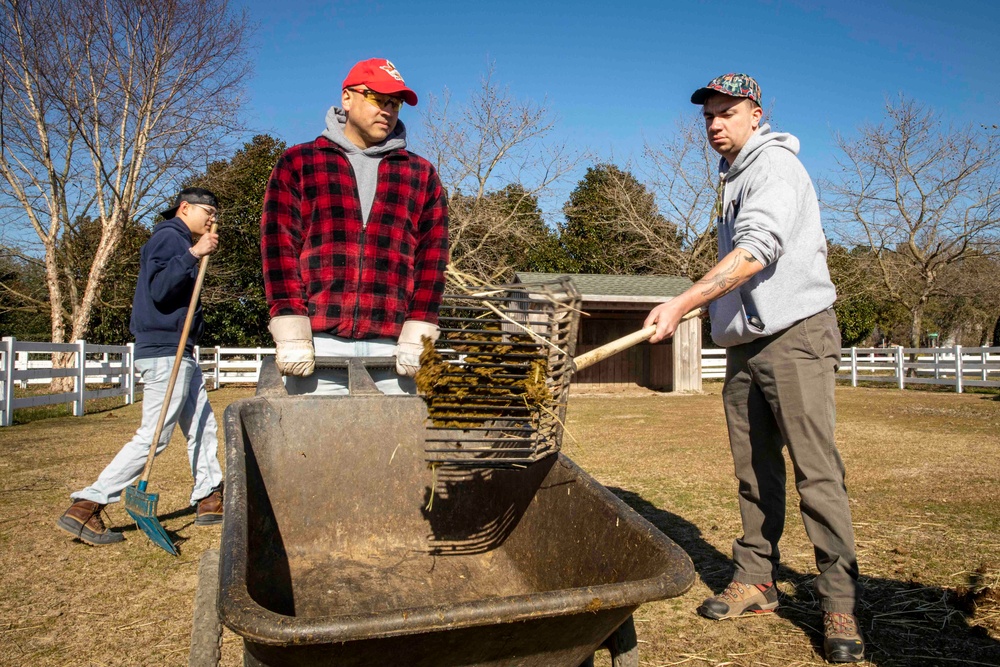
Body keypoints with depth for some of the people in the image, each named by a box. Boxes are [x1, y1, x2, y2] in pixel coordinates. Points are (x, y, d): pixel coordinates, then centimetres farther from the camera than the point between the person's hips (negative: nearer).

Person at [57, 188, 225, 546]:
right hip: (165, 353, -11)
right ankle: (85, 508, -3)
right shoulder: (169, 237, -8)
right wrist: (192, 254, -28)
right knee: (152, 438, -9)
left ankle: (209, 500, 19)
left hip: (179, 354, 11)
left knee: (204, 427, 12)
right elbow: (158, 289, -24)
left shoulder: (179, 242, 23)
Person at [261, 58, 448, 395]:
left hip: (390, 348, 2)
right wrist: (292, 335, -7)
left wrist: (414, 337, -1)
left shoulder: (422, 176, 17)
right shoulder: (298, 164, 12)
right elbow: (279, 247, 3)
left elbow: (431, 257, 9)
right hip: (318, 344, -1)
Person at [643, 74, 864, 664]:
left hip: (795, 333, -8)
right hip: (745, 342, 9)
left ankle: (840, 603, 2)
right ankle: (756, 582, 19)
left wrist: (681, 304, -32)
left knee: (817, 470, -7)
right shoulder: (733, 178, 20)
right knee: (755, 472, 10)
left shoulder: (775, 164, -9)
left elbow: (757, 251, -25)